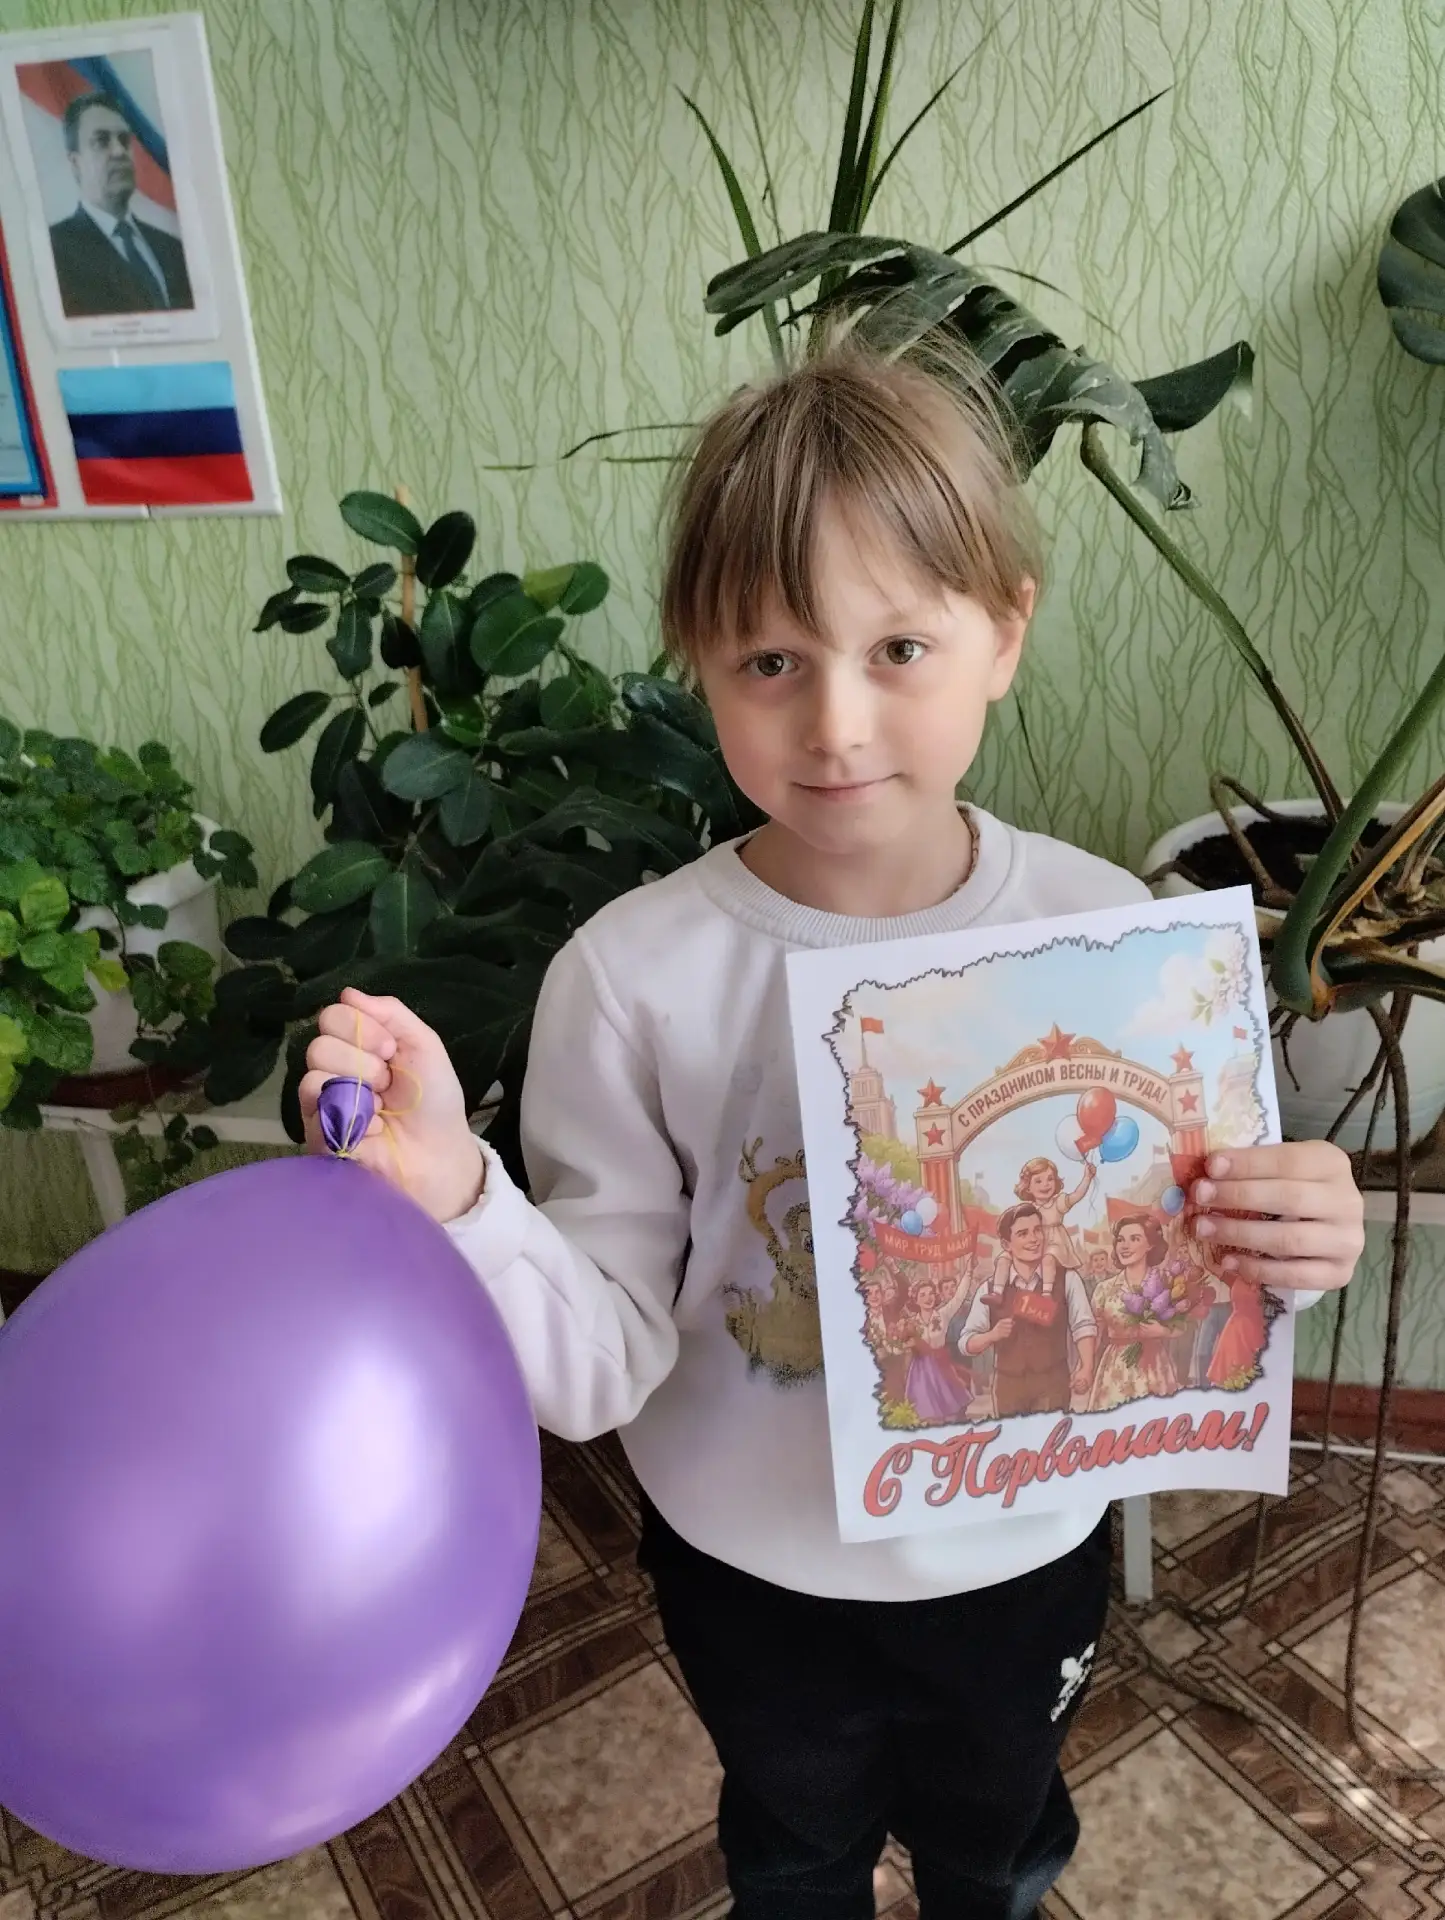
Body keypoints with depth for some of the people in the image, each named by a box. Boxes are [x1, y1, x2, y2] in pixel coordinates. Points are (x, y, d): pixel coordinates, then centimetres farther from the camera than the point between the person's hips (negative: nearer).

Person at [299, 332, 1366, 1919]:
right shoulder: (630, 978, -24)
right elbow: (600, 1369, -19)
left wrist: (1283, 1243, -28)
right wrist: (453, 1197, -36)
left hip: (1026, 1549, 2)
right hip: (751, 1566, -1)